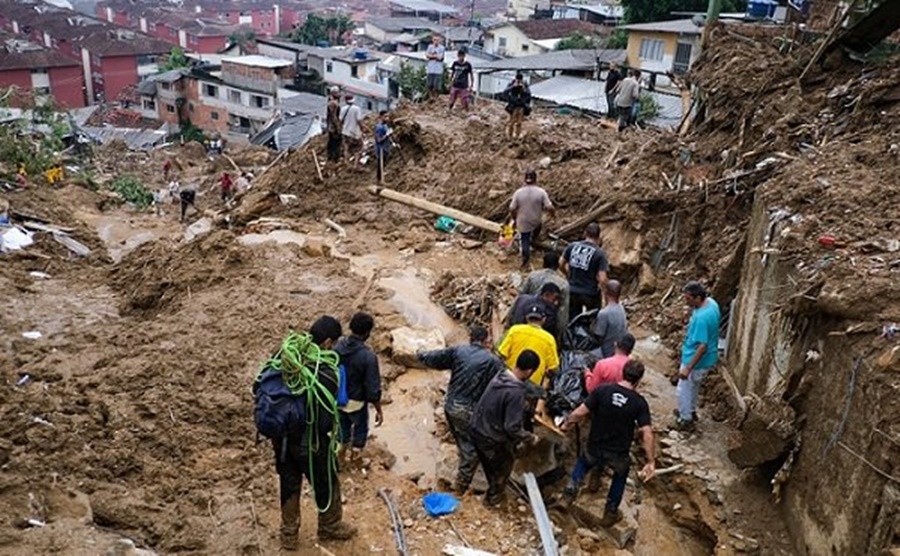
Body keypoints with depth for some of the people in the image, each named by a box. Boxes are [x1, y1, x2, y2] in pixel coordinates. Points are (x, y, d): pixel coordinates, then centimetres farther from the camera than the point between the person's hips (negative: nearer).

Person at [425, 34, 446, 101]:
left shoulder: (442, 48, -4)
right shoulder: (430, 46, 7)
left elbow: (440, 57, -12)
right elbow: (427, 55, 0)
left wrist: (432, 55, -1)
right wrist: (436, 56, -8)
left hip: (438, 70, -3)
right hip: (430, 69, 3)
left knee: (437, 86, -2)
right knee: (429, 85, 6)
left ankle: (435, 97, 15)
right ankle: (430, 97, 22)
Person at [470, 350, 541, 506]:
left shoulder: (500, 376, -7)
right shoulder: (516, 392, -32)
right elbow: (512, 428, -30)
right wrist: (530, 438, -13)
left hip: (478, 429, 7)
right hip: (494, 439, -7)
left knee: (489, 465, 33)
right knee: (503, 467, 23)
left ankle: (494, 487, 58)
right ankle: (493, 496, 45)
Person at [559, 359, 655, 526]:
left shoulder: (602, 391, -13)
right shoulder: (639, 402, -13)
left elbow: (579, 413, -14)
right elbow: (647, 434, -17)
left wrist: (566, 424, 5)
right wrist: (650, 462, -10)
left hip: (595, 449, 1)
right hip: (618, 455, -1)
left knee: (583, 462, 35)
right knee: (621, 474, 33)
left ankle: (569, 495, 23)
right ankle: (610, 513, 36)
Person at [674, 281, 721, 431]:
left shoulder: (702, 317, -35)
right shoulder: (711, 302, -7)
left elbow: (702, 346, -32)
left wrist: (688, 368, -28)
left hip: (698, 360, -9)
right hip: (709, 357, 9)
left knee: (683, 389, 11)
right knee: (693, 386, 29)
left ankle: (686, 420, 28)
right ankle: (691, 411, 48)